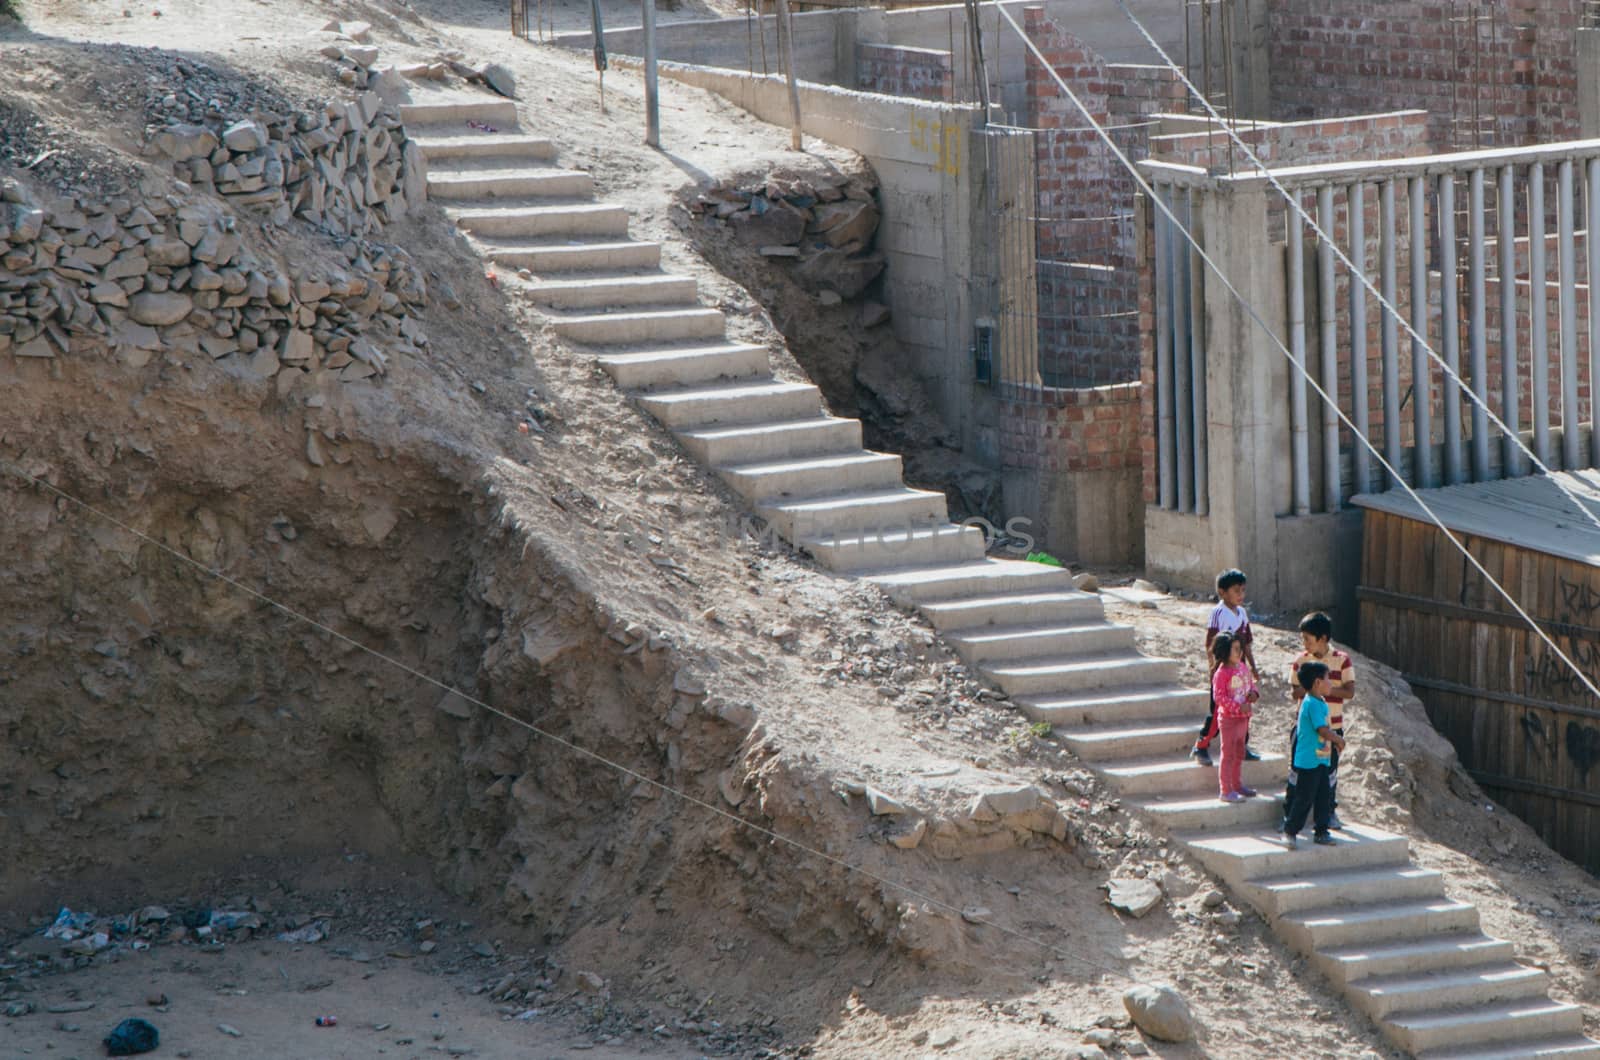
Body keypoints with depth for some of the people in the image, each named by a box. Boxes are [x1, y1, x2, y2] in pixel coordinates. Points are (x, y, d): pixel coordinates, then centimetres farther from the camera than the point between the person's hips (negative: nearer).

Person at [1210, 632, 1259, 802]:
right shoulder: (1222, 673, -19)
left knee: (1239, 753, 19)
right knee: (1228, 754, -3)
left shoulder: (1243, 668, 5)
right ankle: (1226, 791, 2)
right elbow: (1219, 697, -21)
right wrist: (1239, 707, -25)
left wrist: (1254, 694, -5)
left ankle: (1236, 785, 32)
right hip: (1228, 719, -8)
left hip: (1243, 718, 8)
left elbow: (1251, 684, 18)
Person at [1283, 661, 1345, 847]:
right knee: (1304, 798, -4)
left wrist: (1335, 739, 5)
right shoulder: (1312, 704, -20)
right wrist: (1338, 739, -8)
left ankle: (1321, 831, 17)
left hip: (1321, 760, 10)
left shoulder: (1320, 702, 12)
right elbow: (1323, 730, -23)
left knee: (1322, 797, 11)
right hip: (1309, 760, -10)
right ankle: (1290, 831, 4)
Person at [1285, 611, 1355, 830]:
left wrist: (1329, 689, -22)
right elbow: (1294, 692, -2)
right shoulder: (1300, 660, 0)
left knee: (1329, 771, 11)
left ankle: (1330, 812, 26)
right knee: (1297, 770, 0)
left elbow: (1350, 692, -8)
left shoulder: (1342, 660, -5)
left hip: (1332, 726, 0)